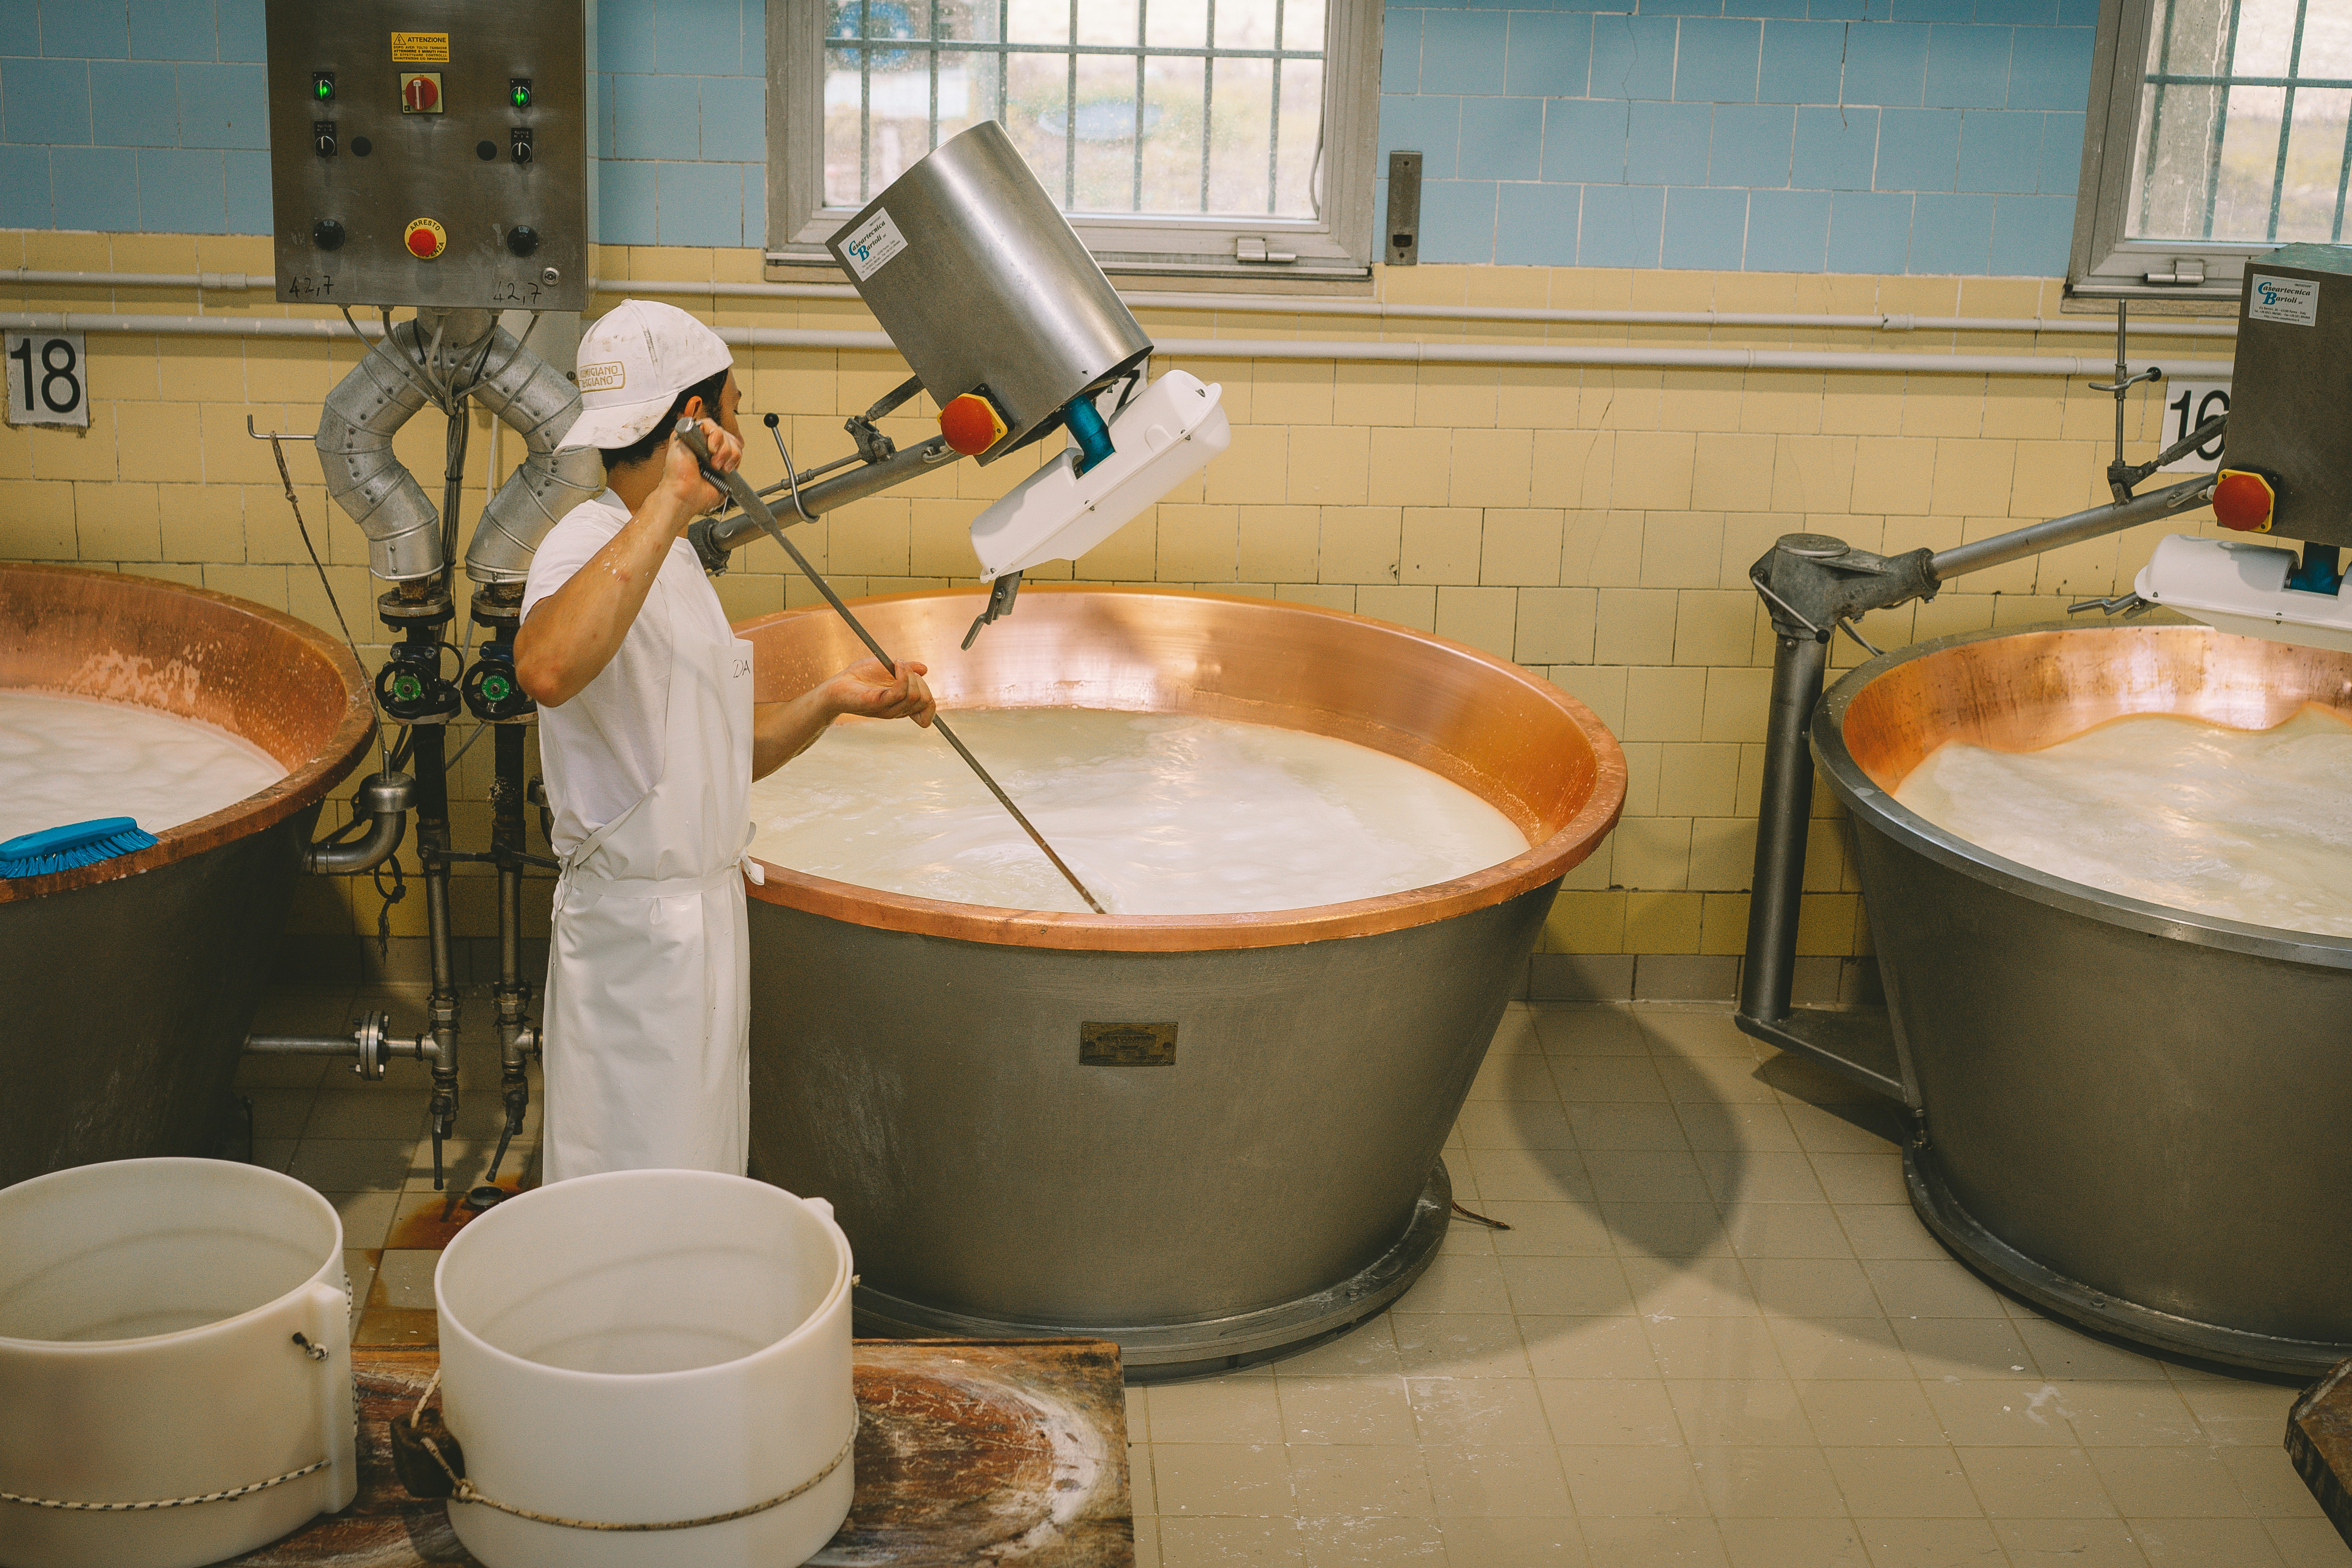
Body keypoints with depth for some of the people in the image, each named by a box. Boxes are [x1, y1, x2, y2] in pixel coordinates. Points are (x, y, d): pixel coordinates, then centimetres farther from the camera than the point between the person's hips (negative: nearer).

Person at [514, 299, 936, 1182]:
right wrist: (668, 503, -41)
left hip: (702, 921, 10)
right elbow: (547, 671, -42)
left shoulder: (673, 560, 16)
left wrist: (829, 702, 4)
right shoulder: (589, 545, -17)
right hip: (637, 934, -10)